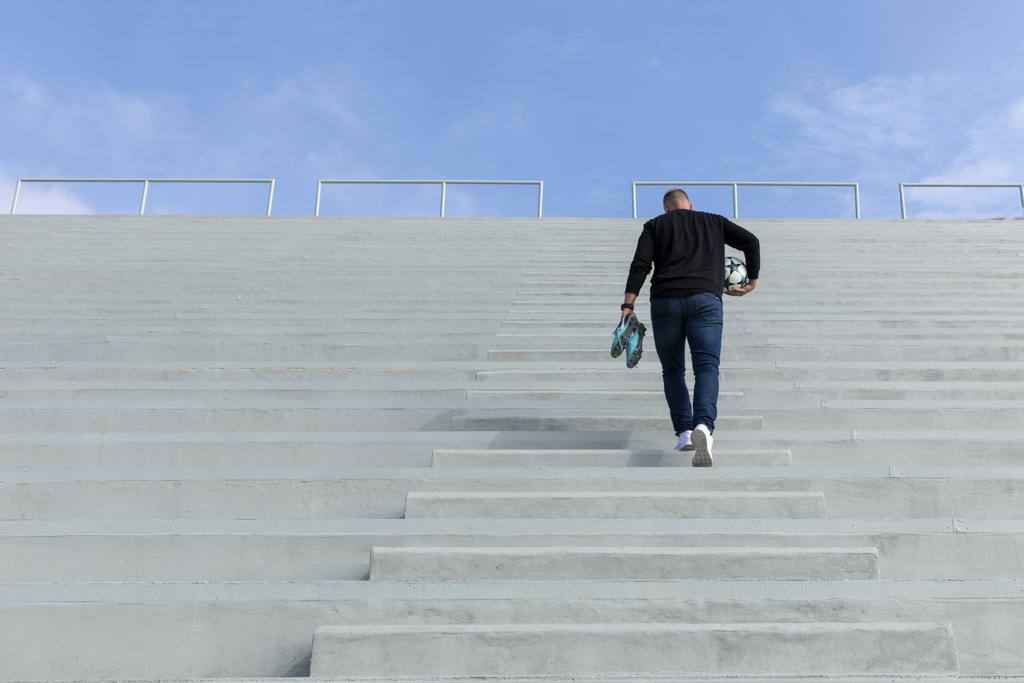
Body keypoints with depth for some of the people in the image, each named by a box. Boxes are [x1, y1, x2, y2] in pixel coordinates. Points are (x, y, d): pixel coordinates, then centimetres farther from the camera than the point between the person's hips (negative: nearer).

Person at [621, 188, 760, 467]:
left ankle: (684, 431, 4)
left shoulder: (655, 225, 19)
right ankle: (703, 426, -34)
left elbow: (640, 265, 5)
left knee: (673, 371, 14)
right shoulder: (714, 221, 24)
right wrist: (752, 279, 25)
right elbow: (751, 240, 15)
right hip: (705, 300, 0)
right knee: (707, 368, -9)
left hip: (665, 301, 0)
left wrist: (628, 306, -2)